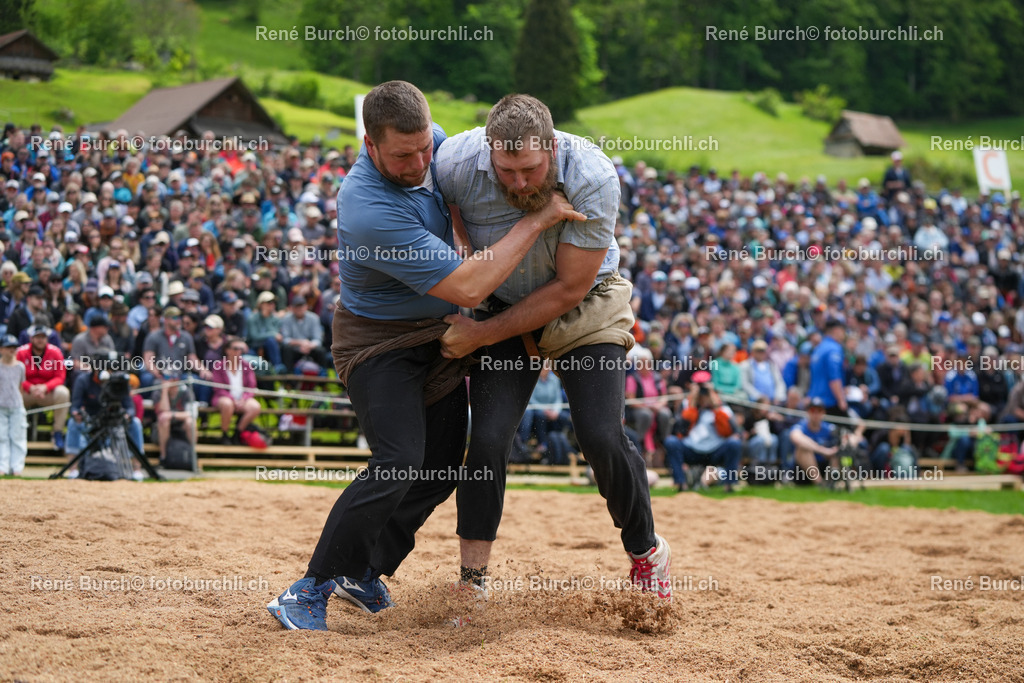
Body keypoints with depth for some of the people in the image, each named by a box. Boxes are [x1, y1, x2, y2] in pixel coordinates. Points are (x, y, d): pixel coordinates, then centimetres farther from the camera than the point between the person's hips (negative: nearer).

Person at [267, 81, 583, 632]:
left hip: (439, 337, 8)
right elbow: (467, 288, -33)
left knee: (440, 471, 8)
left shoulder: (431, 140, -9)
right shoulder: (370, 211, -35)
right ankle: (312, 589, -15)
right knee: (399, 466, -24)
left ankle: (363, 573, 23)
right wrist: (537, 219, -29)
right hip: (380, 343, -8)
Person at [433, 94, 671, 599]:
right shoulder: (456, 163, -25)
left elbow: (570, 288, -24)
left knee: (602, 438, -14)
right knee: (488, 439, -13)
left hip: (584, 310, -1)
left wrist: (482, 334, -23)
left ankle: (646, 553, 11)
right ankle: (472, 582, -1)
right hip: (501, 305, 2)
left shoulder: (592, 177, -30)